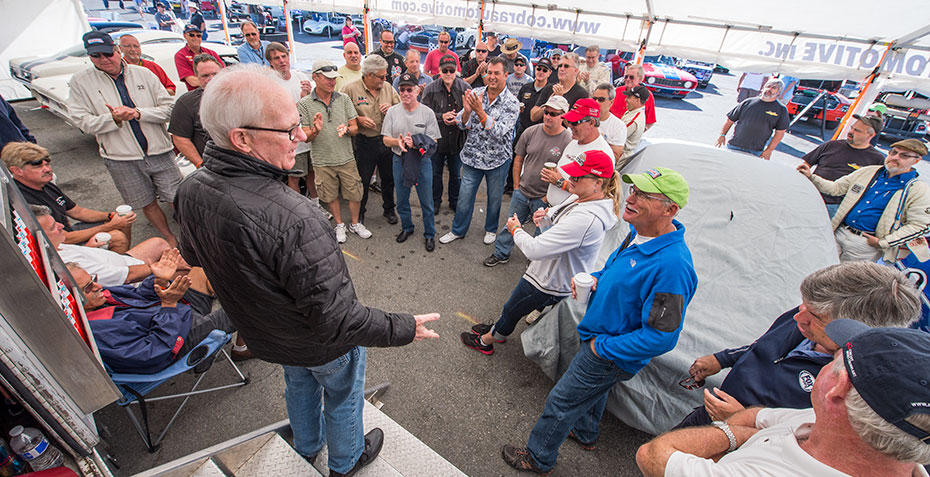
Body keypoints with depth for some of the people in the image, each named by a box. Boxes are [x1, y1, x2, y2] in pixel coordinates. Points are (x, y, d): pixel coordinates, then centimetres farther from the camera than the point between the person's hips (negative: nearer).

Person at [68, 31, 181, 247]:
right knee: (147, 204, 11)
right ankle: (170, 238, 28)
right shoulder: (80, 82, 4)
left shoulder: (142, 73, 4)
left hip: (159, 152, 0)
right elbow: (84, 122, 0)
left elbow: (168, 108, 0)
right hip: (121, 158, 1)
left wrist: (138, 113, -14)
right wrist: (114, 119, -17)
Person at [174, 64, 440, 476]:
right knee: (342, 396, 24)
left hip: (264, 334, 7)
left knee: (299, 385, 34)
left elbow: (193, 257, 5)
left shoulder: (191, 190, -16)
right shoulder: (294, 220, -43)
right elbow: (338, 322, -36)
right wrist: (406, 328, -24)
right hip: (321, 344, -6)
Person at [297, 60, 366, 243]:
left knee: (355, 194, 8)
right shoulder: (304, 104, -4)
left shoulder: (344, 99, 1)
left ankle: (356, 223, 30)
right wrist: (315, 130, -27)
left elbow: (355, 127, 3)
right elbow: (306, 137, -4)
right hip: (322, 161, -1)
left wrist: (347, 129, -21)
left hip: (346, 158, 1)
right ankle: (339, 225, 34)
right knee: (331, 196, 13)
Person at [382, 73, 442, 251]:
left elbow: (433, 141, -7)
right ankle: (407, 228, 39)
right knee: (401, 200, 16)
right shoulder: (392, 111, 2)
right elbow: (386, 140, 1)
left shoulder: (427, 112, -4)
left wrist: (415, 143, -24)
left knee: (426, 202, 5)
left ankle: (429, 234, 23)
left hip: (422, 161, -2)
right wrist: (398, 141, -20)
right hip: (399, 161, 3)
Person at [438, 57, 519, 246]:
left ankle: (491, 229, 39)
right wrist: (467, 110, -27)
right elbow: (462, 124, -5)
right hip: (473, 156, 2)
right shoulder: (475, 93, -3)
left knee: (494, 198, 15)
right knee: (464, 197, 10)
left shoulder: (511, 103, -12)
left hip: (498, 159, -2)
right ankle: (458, 230, 31)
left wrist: (480, 111, -34)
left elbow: (499, 132, -24)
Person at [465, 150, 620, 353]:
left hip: (549, 282, -9)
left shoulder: (586, 218, -38)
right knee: (513, 307, 30)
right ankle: (498, 328, 56)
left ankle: (485, 341, 43)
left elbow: (534, 249, -38)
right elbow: (564, 212, 19)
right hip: (551, 273, 9)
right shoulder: (581, 197, -7)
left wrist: (516, 229, -18)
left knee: (511, 310, 16)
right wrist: (547, 213, -4)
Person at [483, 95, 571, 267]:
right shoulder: (531, 132, -2)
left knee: (542, 231, 14)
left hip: (545, 198, -3)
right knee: (510, 225, 15)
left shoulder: (569, 141, -13)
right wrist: (516, 186, 7)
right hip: (522, 192, 4)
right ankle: (501, 254, 35)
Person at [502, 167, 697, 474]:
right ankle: (584, 434, 61)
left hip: (612, 357, -8)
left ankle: (538, 459, 35)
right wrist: (595, 279, -5)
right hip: (599, 339, 9)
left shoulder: (671, 265, -35)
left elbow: (662, 336, -31)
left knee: (560, 402, 8)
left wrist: (603, 346, -22)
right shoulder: (640, 234, -6)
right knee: (593, 389, 32)